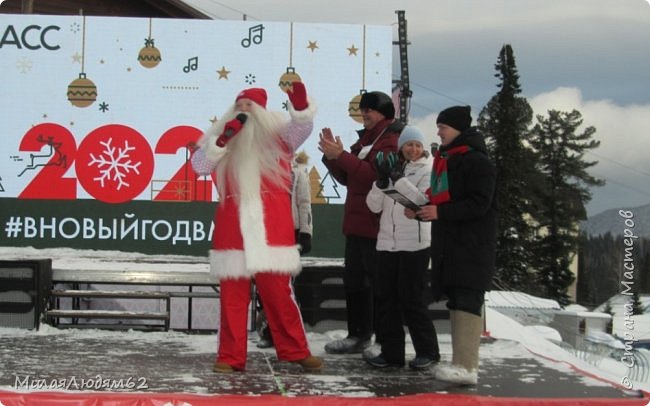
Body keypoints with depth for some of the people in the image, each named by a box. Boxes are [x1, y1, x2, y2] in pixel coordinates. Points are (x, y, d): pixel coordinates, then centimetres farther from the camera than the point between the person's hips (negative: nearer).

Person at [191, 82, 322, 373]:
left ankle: (296, 351, 15)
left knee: (279, 293, 3)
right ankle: (231, 357, 12)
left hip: (270, 232, -1)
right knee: (233, 296, 4)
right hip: (233, 233, 1)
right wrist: (223, 138, -14)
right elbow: (199, 165, -1)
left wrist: (299, 103, -30)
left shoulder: (277, 135, 8)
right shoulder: (222, 137, 10)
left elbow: (304, 128, -9)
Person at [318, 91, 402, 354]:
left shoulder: (390, 139, -8)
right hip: (356, 223, 9)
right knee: (354, 281, 13)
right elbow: (346, 178, 20)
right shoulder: (365, 139, 20)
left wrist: (341, 155, -20)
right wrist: (332, 156, 3)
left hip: (377, 225, -9)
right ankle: (359, 335, 22)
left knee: (378, 283, -5)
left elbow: (374, 174, -22)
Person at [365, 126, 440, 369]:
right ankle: (391, 352, 14)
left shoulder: (427, 170, 1)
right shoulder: (391, 168, 13)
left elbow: (422, 199, -17)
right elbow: (374, 205, 5)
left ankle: (427, 351, 9)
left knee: (411, 298, -4)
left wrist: (397, 177, -18)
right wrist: (382, 181, -11)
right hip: (387, 243, 5)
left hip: (414, 244, -5)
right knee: (386, 298, 6)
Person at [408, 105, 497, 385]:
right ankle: (461, 361, 14)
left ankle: (467, 367, -14)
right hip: (449, 243, 9)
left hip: (472, 245, -9)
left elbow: (479, 204, -17)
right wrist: (420, 211, 6)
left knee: (467, 302, -12)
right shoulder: (445, 160, 19)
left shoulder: (476, 161, -10)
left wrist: (439, 212, -19)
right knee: (455, 301, 9)